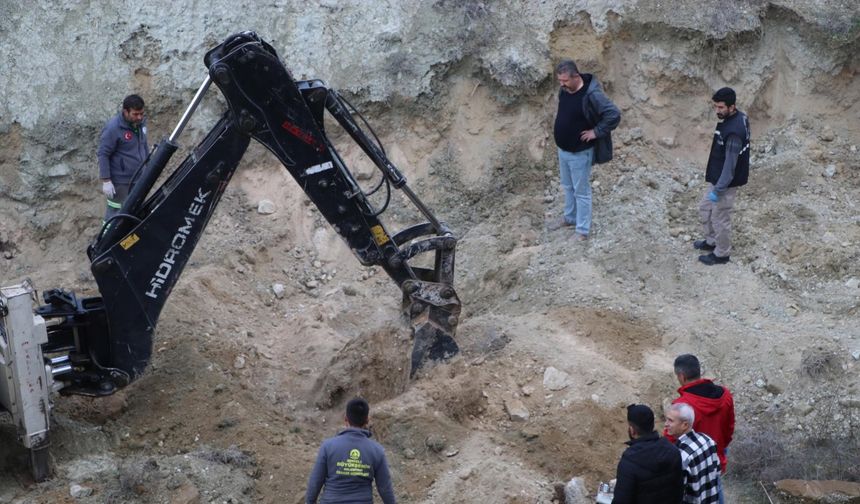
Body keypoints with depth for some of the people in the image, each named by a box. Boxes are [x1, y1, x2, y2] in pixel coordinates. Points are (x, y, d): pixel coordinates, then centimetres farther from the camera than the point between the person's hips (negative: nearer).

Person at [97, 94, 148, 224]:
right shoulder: (113, 128, -19)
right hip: (120, 182, -7)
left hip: (138, 179, 7)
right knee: (116, 213, -1)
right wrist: (106, 181, -19)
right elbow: (103, 154, -17)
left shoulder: (140, 122, 3)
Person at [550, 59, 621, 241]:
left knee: (581, 191, 5)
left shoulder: (591, 95, -27)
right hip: (563, 150, 8)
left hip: (580, 153, -8)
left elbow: (614, 115, -30)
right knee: (568, 187, 25)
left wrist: (596, 132, -24)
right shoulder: (564, 90, -2)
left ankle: (582, 230, 17)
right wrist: (558, 128, 7)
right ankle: (570, 217, 45)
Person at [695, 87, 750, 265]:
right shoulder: (739, 117, -1)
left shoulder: (734, 132, -33)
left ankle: (721, 254, 27)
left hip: (726, 182, -10)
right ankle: (712, 241, 44)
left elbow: (730, 165, -29)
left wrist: (718, 189, -23)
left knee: (720, 218, 9)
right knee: (705, 208, 25)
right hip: (717, 177, 10)